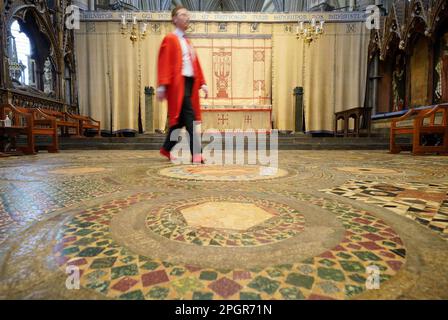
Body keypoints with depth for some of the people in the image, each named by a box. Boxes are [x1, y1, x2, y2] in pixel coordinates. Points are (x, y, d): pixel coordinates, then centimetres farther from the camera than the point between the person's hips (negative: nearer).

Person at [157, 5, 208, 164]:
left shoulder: (187, 42, 25)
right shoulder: (170, 39, 1)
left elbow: (196, 64, 20)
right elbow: (164, 63, -8)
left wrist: (202, 83, 10)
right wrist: (162, 85, -18)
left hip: (190, 83, 8)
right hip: (179, 84, -8)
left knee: (180, 119, 11)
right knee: (190, 119, -16)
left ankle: (166, 149, 24)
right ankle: (196, 154, -15)